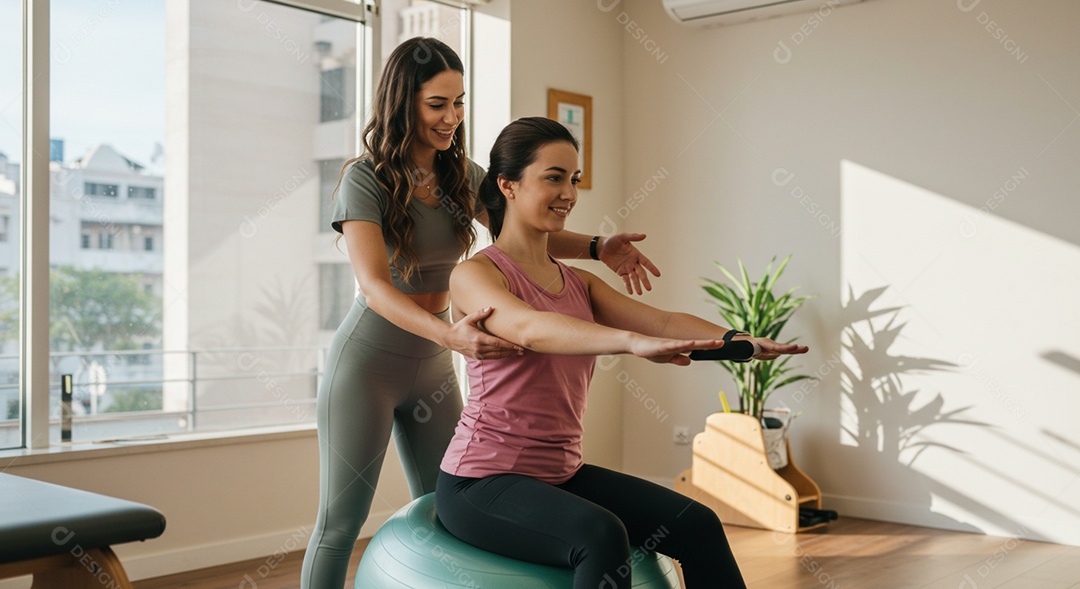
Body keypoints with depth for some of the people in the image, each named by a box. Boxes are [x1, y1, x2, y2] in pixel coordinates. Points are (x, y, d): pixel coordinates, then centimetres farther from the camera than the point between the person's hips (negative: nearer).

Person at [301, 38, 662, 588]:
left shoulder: (461, 174, 3)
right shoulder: (365, 178, -16)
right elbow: (375, 286, -27)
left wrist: (599, 248, -18)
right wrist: (449, 334, -44)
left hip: (432, 366, 6)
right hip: (366, 361, -6)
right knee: (341, 521, 2)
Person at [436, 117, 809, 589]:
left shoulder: (579, 284, 12)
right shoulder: (474, 275, -9)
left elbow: (662, 322, -3)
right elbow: (529, 328, -31)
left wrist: (733, 338, -22)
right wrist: (633, 342, -46)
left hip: (563, 473, 7)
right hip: (482, 480, -6)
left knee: (697, 526, -8)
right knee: (601, 536, -31)